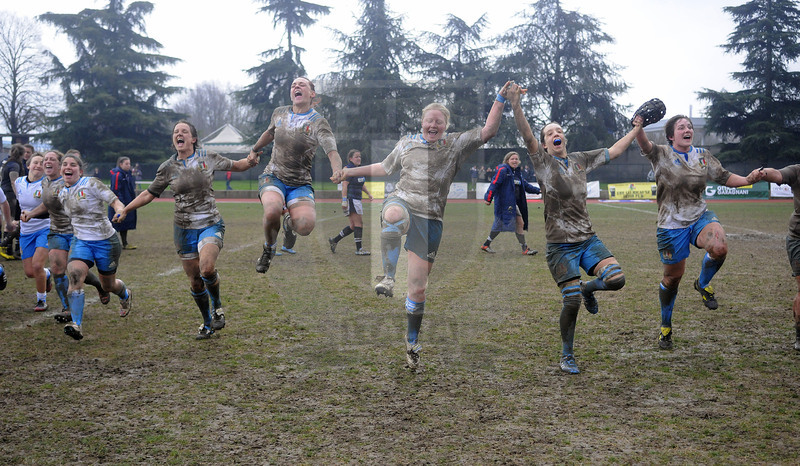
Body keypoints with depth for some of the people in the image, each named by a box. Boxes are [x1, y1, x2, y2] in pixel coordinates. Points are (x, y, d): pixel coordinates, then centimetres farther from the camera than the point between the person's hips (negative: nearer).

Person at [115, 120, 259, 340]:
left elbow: (235, 166, 11)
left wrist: (249, 162, -10)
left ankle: (217, 305, 3)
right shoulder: (168, 168, 1)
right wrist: (125, 210, 2)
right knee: (195, 281, 5)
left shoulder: (208, 158, -2)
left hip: (211, 224, -2)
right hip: (184, 229, 2)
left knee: (207, 269, -26)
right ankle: (207, 323, 26)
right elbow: (149, 194, 10)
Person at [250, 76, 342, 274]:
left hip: (300, 184, -1)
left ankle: (289, 224, 16)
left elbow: (333, 153, -20)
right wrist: (255, 150, 40)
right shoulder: (279, 113, 4)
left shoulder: (318, 122, -7)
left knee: (305, 226, -26)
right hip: (273, 177, 1)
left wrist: (338, 175, -40)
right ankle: (269, 248, 1)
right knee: (272, 211, -33)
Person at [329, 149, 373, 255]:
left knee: (353, 226, 11)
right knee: (358, 224, -7)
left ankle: (334, 240, 21)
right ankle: (359, 249, -2)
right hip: (351, 199, -9)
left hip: (357, 200, 9)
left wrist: (368, 193, 17)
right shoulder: (349, 169, -12)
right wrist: (344, 201, -24)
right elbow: (344, 185, -18)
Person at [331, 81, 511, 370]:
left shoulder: (456, 144, 7)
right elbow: (384, 168, 28)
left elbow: (488, 131, 0)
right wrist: (350, 171, 25)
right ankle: (388, 277, -35)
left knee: (418, 287, 2)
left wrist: (500, 99, -8)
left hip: (430, 218, 0)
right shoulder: (406, 143, 14)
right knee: (395, 215, -43)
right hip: (401, 202, 0)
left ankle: (412, 341, 19)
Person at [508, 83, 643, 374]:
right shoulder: (542, 161, -1)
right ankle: (567, 356, 14)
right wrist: (515, 106, -33)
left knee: (616, 279, -15)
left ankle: (588, 288, 21)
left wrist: (636, 130, 21)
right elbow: (527, 136, -18)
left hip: (587, 238, 5)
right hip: (560, 245, -4)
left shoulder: (580, 160, 13)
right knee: (571, 302, -7)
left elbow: (613, 152, 23)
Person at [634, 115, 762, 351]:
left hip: (700, 217, 2)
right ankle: (665, 326, 29)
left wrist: (747, 180, -7)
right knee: (673, 277, 6)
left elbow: (725, 177, 12)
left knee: (719, 248, -30)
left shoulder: (703, 156, 7)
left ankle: (703, 284, 3)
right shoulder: (661, 155, -4)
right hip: (672, 225, -2)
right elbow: (643, 144, -23)